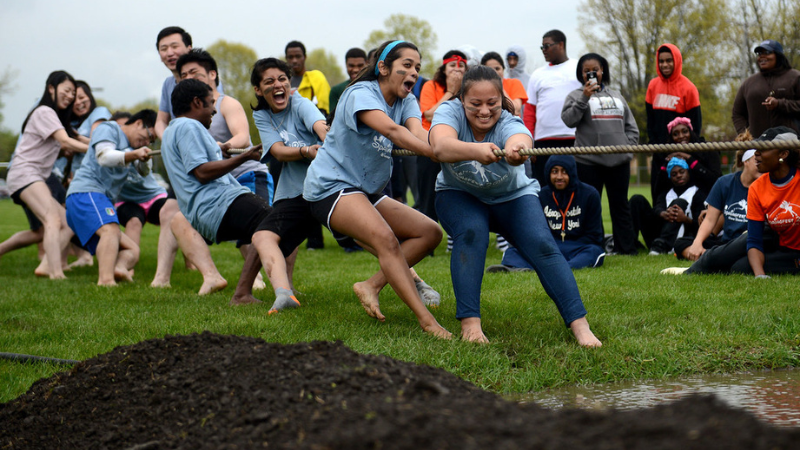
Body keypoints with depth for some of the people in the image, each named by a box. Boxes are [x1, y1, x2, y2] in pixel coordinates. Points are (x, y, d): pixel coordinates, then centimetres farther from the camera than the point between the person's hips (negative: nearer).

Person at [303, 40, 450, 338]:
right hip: (331, 185, -9)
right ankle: (426, 321, -36)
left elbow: (418, 133, -16)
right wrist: (438, 154, -49)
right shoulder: (361, 93, -16)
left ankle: (371, 286, -6)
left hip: (367, 191, 9)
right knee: (386, 238, -31)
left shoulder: (406, 102, 6)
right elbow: (391, 130, -35)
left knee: (430, 233, 0)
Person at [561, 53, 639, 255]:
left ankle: (626, 247, 12)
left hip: (619, 161, 4)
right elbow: (568, 119, -11)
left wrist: (628, 146, 5)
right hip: (588, 161, -3)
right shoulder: (576, 96, 6)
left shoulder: (616, 96, 18)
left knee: (620, 204, 8)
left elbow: (631, 126, 19)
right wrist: (584, 98, -17)